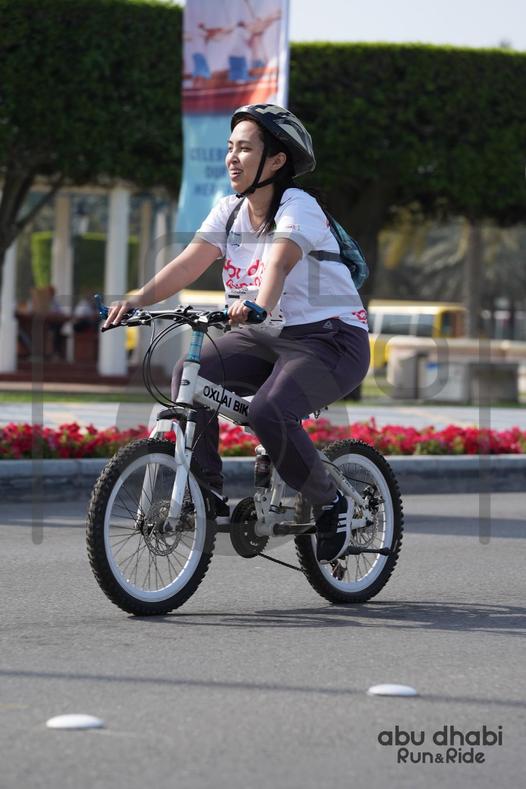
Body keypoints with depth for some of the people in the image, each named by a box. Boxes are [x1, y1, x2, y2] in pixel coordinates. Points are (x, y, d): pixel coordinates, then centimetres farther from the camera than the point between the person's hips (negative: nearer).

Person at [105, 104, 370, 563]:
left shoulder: (298, 208, -16)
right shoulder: (231, 211, 4)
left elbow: (279, 262, -37)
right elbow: (189, 263, -9)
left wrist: (259, 306, -57)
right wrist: (140, 299, -26)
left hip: (331, 339, -7)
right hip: (265, 338, 7)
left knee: (268, 411, -31)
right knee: (189, 377, -17)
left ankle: (332, 503, -8)